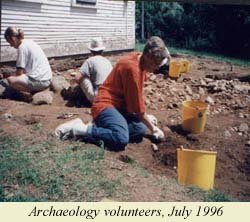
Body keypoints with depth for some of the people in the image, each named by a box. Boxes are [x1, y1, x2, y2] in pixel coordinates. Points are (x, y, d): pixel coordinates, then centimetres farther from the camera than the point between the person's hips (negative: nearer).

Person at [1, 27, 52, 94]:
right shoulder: (30, 42, 15)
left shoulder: (22, 47, -11)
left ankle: (35, 91, -9)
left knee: (10, 80, -15)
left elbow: (19, 72, -9)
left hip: (40, 81, -10)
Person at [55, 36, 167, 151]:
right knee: (122, 139, -32)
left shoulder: (140, 59, 6)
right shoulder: (132, 67, -22)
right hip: (106, 105, -10)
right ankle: (79, 128, -14)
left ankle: (96, 125, -6)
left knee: (140, 129, -12)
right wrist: (152, 127, -5)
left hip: (120, 105, 10)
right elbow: (137, 106, -16)